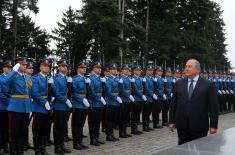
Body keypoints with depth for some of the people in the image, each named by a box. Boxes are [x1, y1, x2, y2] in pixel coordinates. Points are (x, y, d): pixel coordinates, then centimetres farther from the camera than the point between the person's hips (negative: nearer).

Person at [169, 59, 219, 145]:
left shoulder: (208, 85, -2)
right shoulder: (179, 84, 7)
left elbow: (213, 106, -3)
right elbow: (173, 104, 10)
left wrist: (213, 125, -6)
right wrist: (172, 121, 6)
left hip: (199, 126, -3)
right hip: (182, 126, 3)